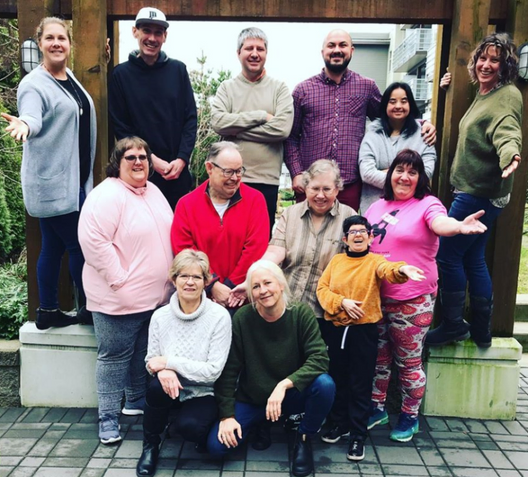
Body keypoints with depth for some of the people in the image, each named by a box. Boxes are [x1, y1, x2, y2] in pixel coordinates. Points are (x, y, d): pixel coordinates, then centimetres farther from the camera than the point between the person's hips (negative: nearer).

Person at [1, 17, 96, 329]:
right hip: (52, 183, -8)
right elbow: (32, 117, -31)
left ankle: (48, 312, 23)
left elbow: (81, 118, 25)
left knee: (54, 247, 13)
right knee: (80, 245, -1)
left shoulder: (70, 78, 13)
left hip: (73, 181, 8)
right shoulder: (34, 84, -13)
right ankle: (88, 309, 15)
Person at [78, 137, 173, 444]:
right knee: (115, 356, 4)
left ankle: (137, 401, 38)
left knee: (144, 353, 20)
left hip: (156, 296, 8)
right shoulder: (107, 196, -16)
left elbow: (170, 236, 19)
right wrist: (119, 279, -21)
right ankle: (108, 419, 17)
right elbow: (93, 241, -23)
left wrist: (169, 280, 13)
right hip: (120, 300, -8)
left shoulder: (153, 191, 11)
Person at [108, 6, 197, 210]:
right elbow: (120, 127, -2)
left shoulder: (178, 70, 5)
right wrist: (152, 160, -11)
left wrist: (182, 158, -9)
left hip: (178, 170, 2)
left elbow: (190, 117, 3)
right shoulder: (121, 74, 0)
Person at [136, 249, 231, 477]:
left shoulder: (219, 316, -17)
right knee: (158, 385, -30)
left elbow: (213, 371, -19)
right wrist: (163, 371, -23)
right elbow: (151, 362, 1)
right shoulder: (160, 316, -6)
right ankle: (150, 445, -3)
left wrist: (169, 361, -22)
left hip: (204, 392, -3)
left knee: (188, 425, -31)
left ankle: (203, 434, 8)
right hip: (173, 388, 3)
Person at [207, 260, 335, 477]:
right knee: (216, 445, -15)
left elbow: (319, 359, -24)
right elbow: (228, 370, -10)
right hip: (251, 399, 1)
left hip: (293, 394, -1)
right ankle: (260, 424, 16)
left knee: (325, 384, -31)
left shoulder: (301, 313, -17)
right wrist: (227, 414, -13)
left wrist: (284, 384, -35)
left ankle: (303, 438, -1)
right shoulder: (242, 318, -16)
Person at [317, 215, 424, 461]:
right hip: (337, 329, 3)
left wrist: (401, 269, -48)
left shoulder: (374, 261, -3)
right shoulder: (336, 260, 7)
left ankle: (358, 436, 15)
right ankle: (339, 424, 33)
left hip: (363, 330, -3)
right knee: (337, 380, 15)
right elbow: (322, 288, 2)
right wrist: (342, 302, -14)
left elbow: (387, 270, -25)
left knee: (360, 385, 4)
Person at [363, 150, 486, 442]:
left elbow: (440, 223, -29)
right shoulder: (376, 207, 9)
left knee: (409, 363, 8)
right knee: (377, 358, 15)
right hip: (375, 297, 5)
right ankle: (377, 409, 34)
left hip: (412, 300, -5)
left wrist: (460, 226, -49)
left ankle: (410, 417, 28)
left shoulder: (427, 204, -6)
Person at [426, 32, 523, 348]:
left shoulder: (508, 95, -13)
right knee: (473, 259, 13)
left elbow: (508, 133, -30)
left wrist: (511, 155, -51)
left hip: (480, 193, -10)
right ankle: (481, 331, 23)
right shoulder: (484, 94, 16)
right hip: (473, 190, 10)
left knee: (448, 254, -5)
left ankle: (454, 325, 10)